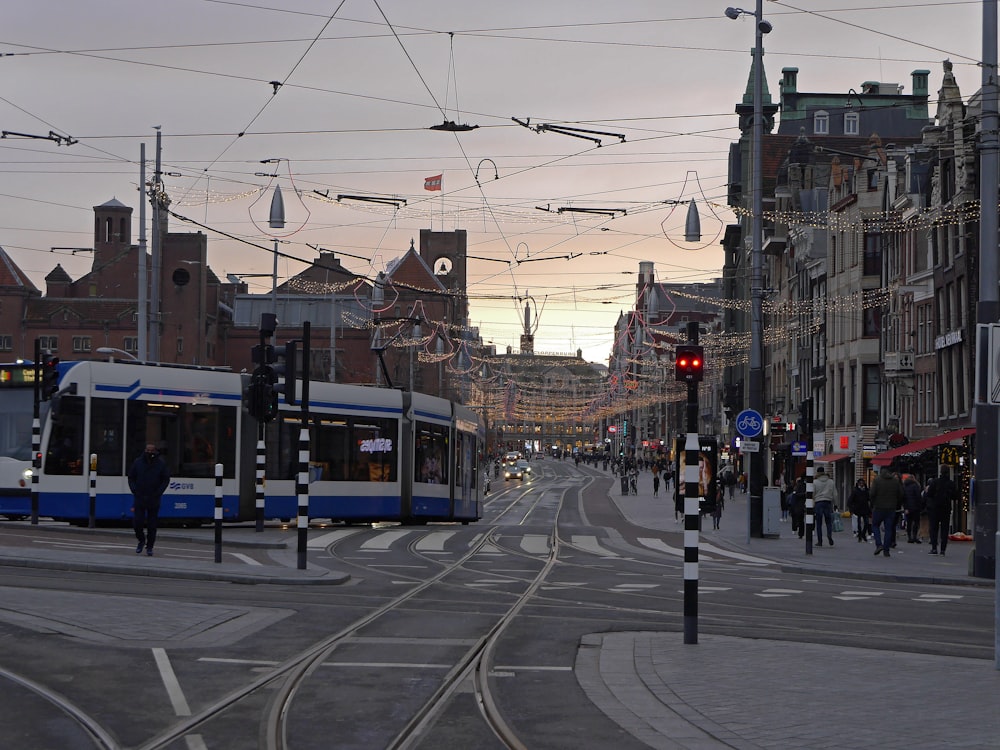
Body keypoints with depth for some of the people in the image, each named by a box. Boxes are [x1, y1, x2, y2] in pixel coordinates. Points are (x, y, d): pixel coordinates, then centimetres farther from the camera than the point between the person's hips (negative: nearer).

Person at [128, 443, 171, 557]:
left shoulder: (161, 464, 0)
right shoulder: (138, 462, 2)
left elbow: (166, 479, 3)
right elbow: (131, 478, 8)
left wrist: (158, 493, -7)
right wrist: (135, 491, -5)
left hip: (154, 500, -1)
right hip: (140, 498, 1)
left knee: (152, 525, 3)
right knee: (137, 522, -6)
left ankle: (149, 547, 14)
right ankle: (141, 540, 20)